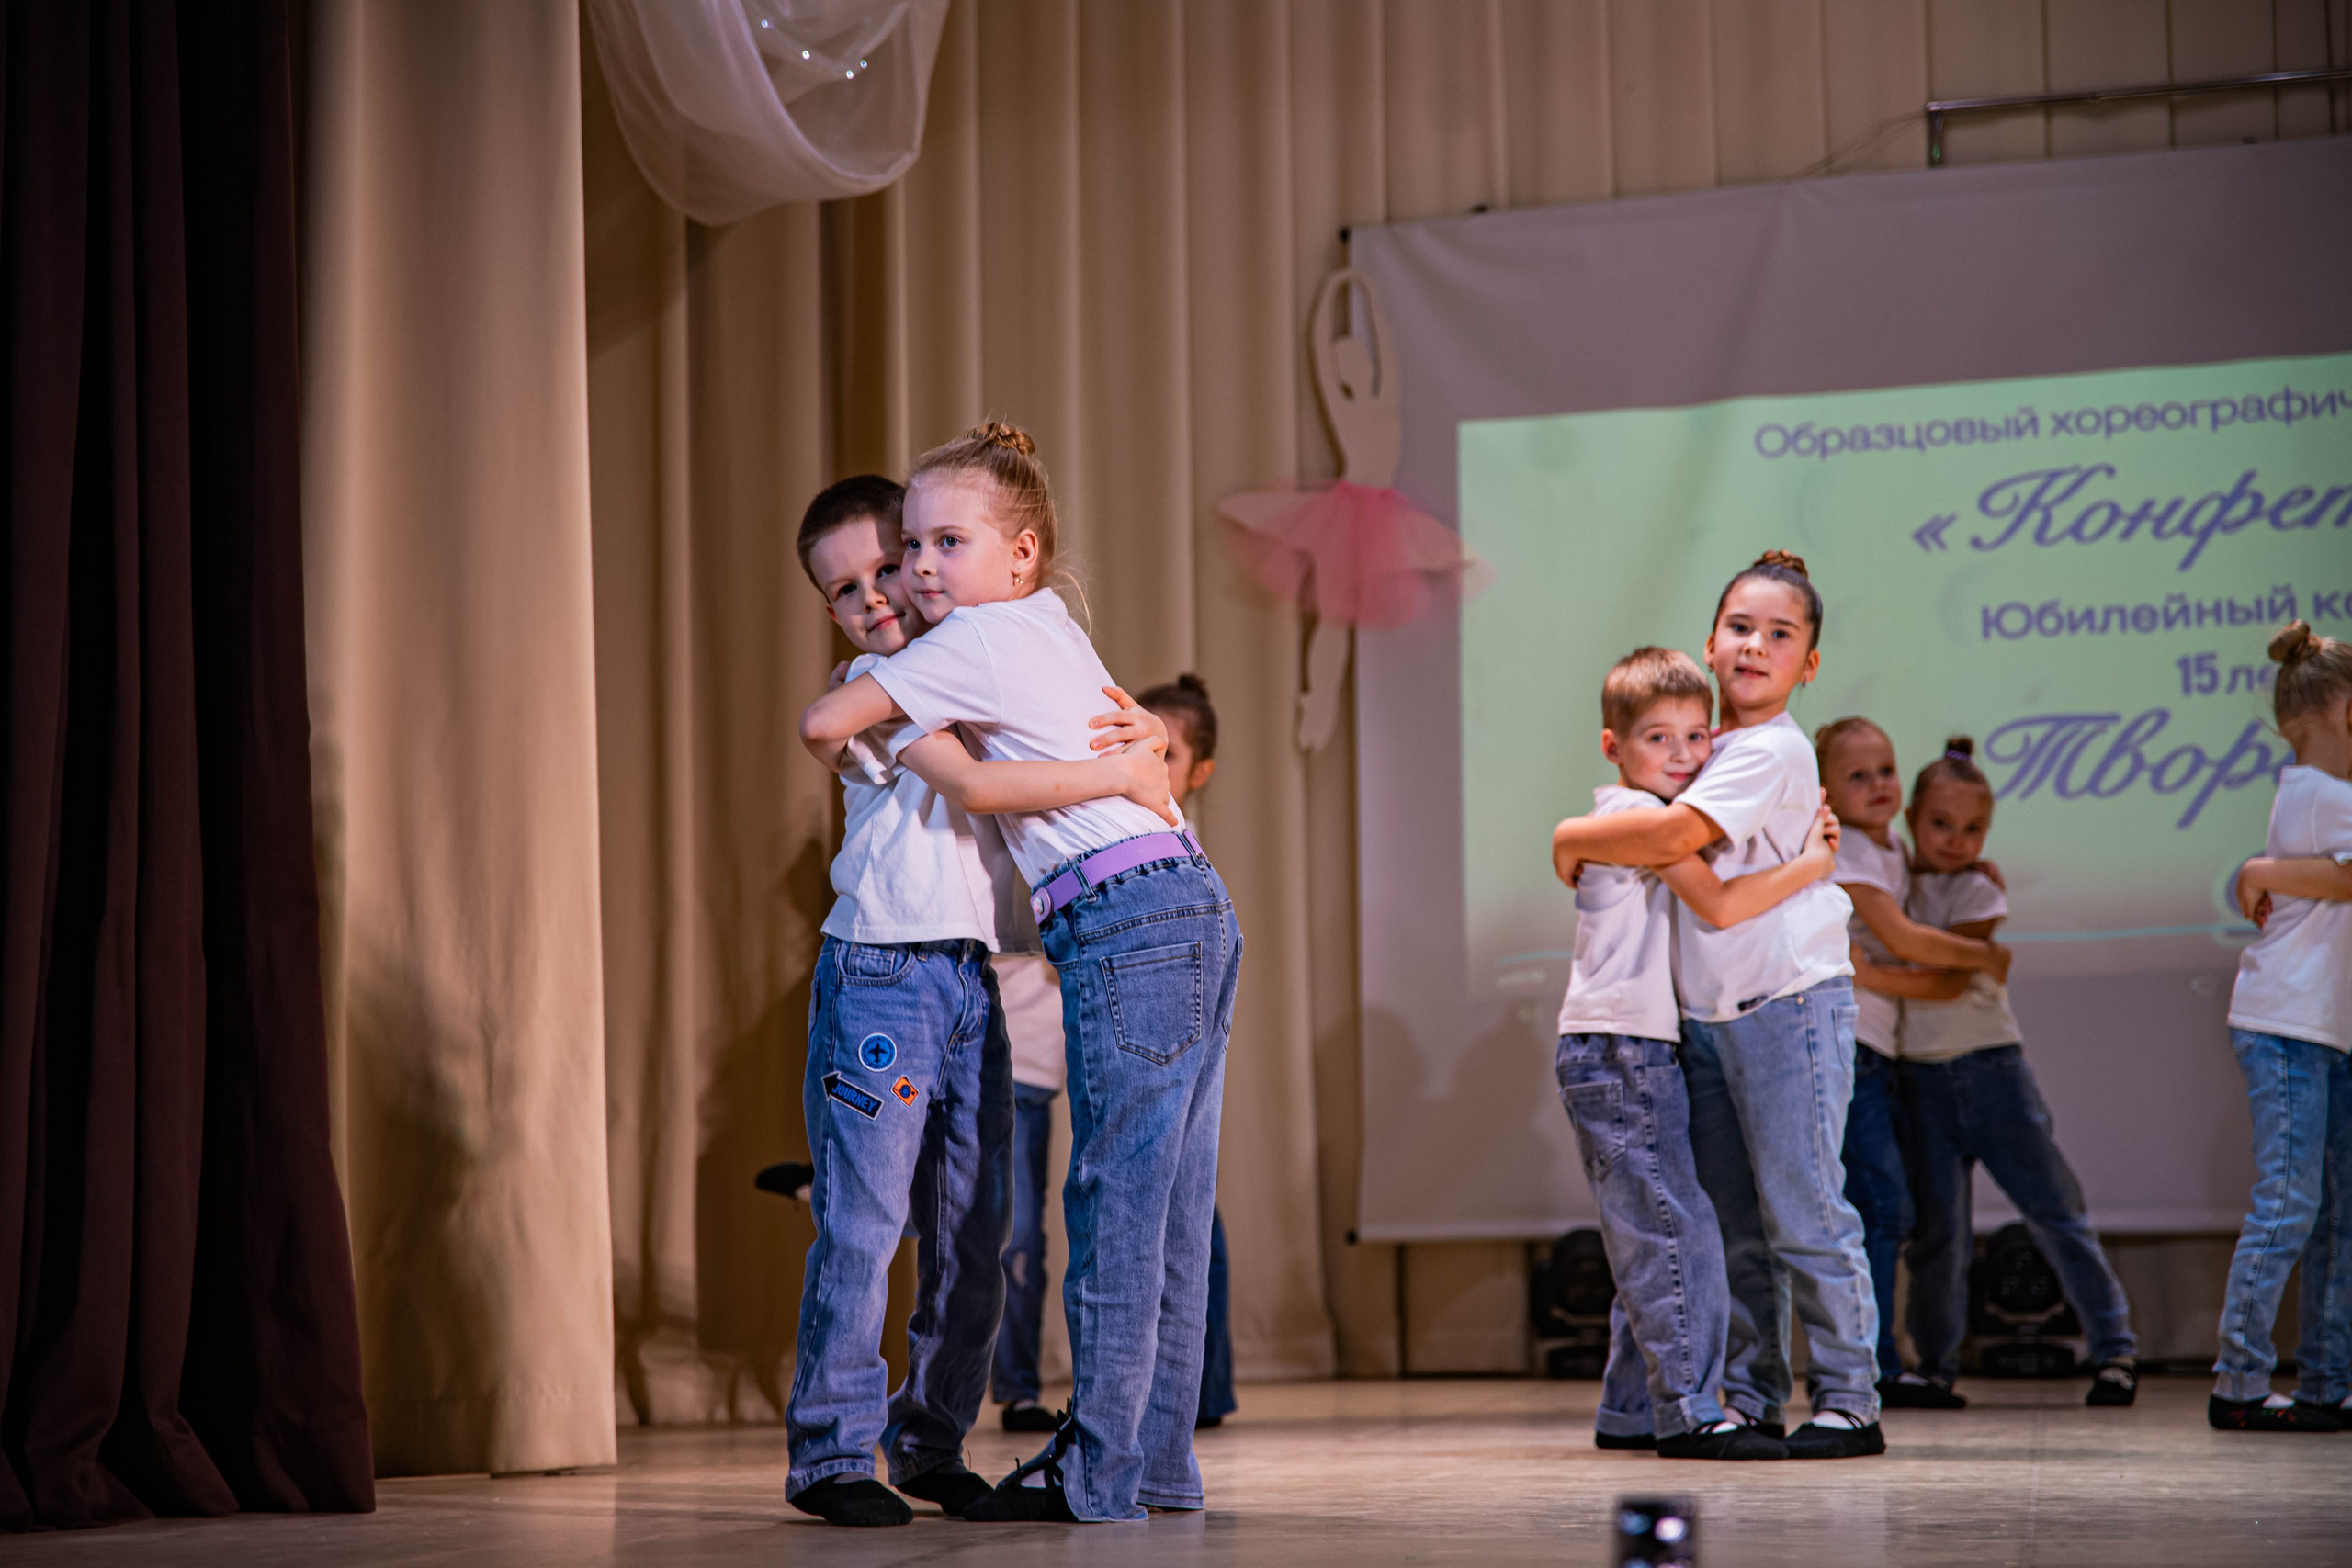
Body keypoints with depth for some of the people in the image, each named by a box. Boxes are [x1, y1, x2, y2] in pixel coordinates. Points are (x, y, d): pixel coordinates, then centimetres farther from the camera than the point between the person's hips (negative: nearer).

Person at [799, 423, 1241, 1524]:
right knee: (1167, 1205, 10)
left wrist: (845, 695, 18)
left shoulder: (977, 639, -6)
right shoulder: (1048, 627, 21)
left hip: (1127, 923, -10)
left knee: (1115, 1200, -8)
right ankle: (1156, 1456, 14)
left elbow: (823, 724, -6)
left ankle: (1099, 1472, -6)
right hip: (1192, 903, 10)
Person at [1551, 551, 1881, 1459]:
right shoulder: (1710, 753, 15)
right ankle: (1751, 1399, 16)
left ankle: (1848, 1401, -1)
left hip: (1789, 1004, -8)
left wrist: (1572, 838, -8)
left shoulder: (1773, 752, -12)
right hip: (1708, 1014, 8)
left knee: (1804, 1213, -6)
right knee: (1730, 1225, 9)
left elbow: (1673, 835, -22)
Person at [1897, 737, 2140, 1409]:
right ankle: (1935, 1364, 13)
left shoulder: (1979, 893, -3)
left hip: (1990, 1067, -3)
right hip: (1921, 1073, 3)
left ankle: (2114, 1346, 3)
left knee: (2053, 1207, -2)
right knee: (1936, 1225, 3)